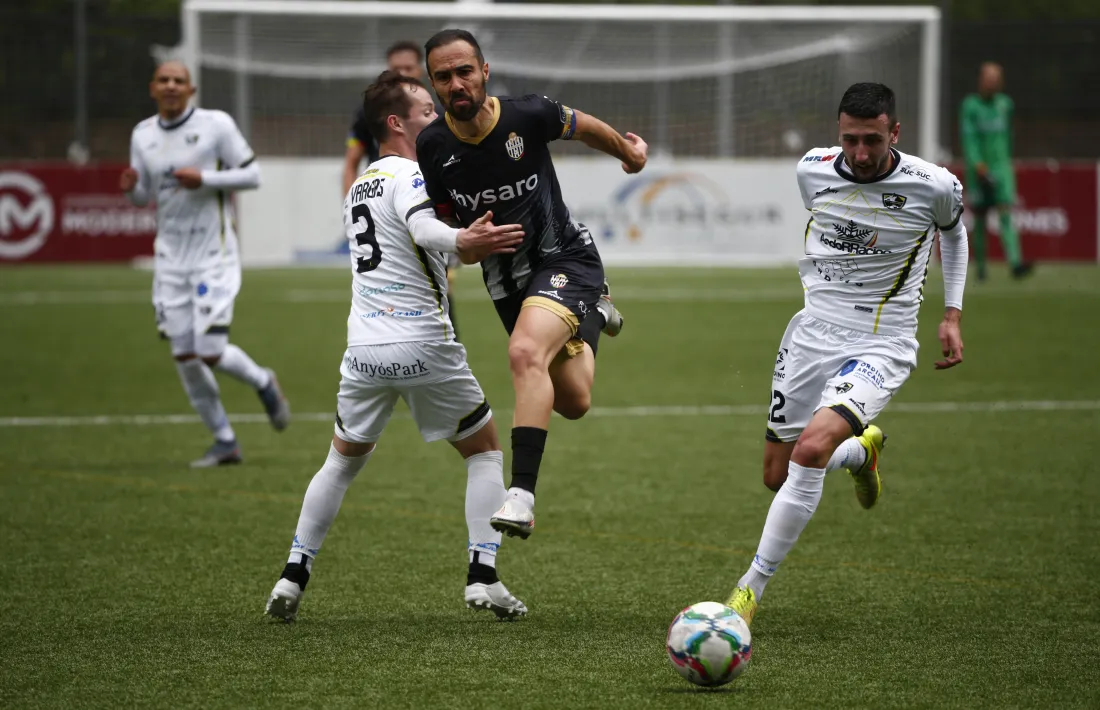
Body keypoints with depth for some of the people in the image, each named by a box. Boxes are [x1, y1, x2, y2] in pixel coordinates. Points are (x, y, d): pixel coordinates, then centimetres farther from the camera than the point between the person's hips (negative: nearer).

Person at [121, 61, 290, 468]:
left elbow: (252, 175, -5)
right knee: (184, 356, 2)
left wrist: (204, 179, -19)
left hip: (214, 254, -5)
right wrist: (131, 187, -9)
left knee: (210, 351, -13)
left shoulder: (216, 125, -7)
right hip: (171, 255, 5)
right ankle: (224, 442, 15)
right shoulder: (143, 135, 7)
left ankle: (263, 383, 20)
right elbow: (144, 196, 15)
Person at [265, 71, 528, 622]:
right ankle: (482, 575, -1)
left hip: (364, 348, 6)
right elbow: (422, 227, -29)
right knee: (484, 451, 10)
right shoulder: (409, 175, -7)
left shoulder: (358, 186, 18)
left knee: (343, 460, 21)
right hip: (424, 346, -6)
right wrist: (466, 243, -46)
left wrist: (464, 244, 18)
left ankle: (293, 576, 12)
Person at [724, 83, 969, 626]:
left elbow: (953, 230, 12)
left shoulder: (933, 187, -12)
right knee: (778, 476, 9)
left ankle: (752, 588, -17)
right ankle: (862, 451, 43)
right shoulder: (812, 171, -3)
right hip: (812, 333, 5)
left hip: (880, 346, -5)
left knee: (812, 447, -27)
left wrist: (952, 314, 9)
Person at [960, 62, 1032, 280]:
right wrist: (977, 164, -25)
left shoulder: (1005, 104, 10)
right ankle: (980, 268, 18)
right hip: (978, 170, -2)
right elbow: (968, 137, -14)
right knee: (980, 220, 6)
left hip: (1001, 167, 2)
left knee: (1006, 215, -12)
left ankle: (1015, 263, -26)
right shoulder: (970, 106, -4)